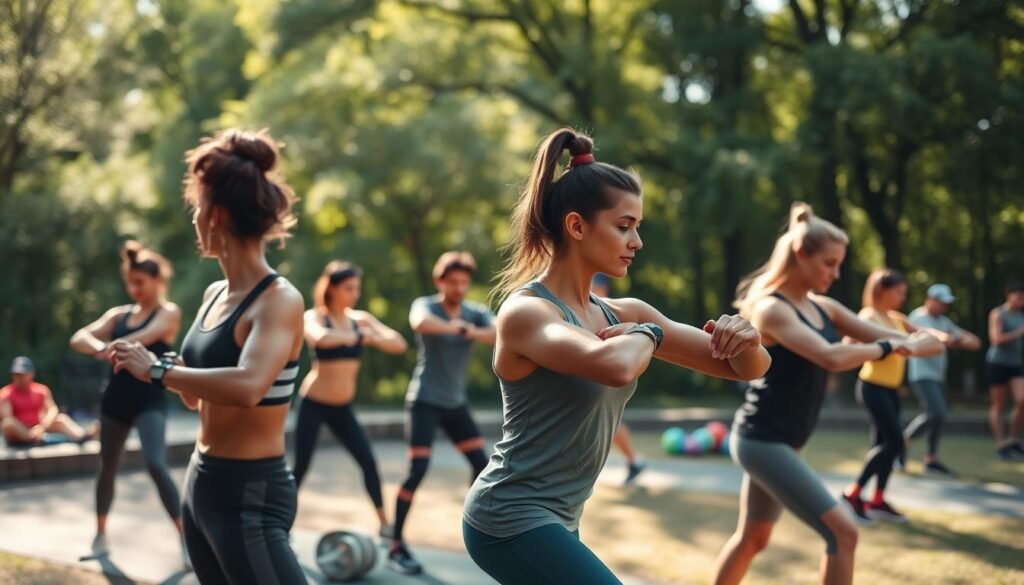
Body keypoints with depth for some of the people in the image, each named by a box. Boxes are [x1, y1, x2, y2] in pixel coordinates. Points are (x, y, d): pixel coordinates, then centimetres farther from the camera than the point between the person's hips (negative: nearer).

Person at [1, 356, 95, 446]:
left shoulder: (41, 390, 2)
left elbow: (53, 409, -10)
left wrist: (42, 426, -30)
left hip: (38, 429, 3)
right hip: (17, 437, -3)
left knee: (61, 417, -18)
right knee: (8, 423, -34)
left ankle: (81, 435, -45)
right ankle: (38, 438, -48)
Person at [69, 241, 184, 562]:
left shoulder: (169, 312, -3)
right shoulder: (119, 314, 9)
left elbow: (146, 336, -24)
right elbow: (79, 338, -4)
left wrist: (111, 346, -38)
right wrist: (99, 348, -27)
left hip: (150, 401, -5)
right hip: (115, 400, 5)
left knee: (156, 466, -19)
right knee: (107, 468, 13)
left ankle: (185, 538, -13)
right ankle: (100, 534, 29)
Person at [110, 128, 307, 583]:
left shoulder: (279, 299, -17)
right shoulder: (215, 294, 8)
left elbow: (247, 387, -36)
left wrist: (159, 370, -23)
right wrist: (162, 370, 0)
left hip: (252, 495, -9)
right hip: (202, 484, 9)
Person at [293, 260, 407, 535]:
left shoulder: (361, 319, 3)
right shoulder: (315, 316, -11)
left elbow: (399, 344, -8)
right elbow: (321, 338, -36)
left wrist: (372, 338, -26)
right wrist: (357, 336, -23)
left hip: (343, 408, 4)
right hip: (313, 404, -4)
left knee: (368, 462, -2)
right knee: (300, 466, -2)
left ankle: (385, 523, 10)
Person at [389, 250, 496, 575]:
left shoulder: (477, 313, 0)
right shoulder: (426, 305, -11)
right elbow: (420, 322, -37)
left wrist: (474, 333, -40)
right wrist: (456, 327, -47)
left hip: (456, 403, 5)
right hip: (425, 401, -5)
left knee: (481, 464, 2)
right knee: (418, 469, -13)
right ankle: (396, 546, -7)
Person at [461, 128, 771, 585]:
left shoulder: (622, 314, 6)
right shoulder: (525, 311, -17)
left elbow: (743, 369, 9)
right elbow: (614, 366, -39)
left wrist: (746, 343, -15)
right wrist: (650, 334, -16)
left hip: (555, 521, 9)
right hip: (512, 519, -9)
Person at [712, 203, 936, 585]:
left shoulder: (823, 308, 9)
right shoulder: (772, 309, -18)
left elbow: (882, 336, 3)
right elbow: (831, 357, -32)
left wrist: (917, 339, -16)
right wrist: (887, 348, -20)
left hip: (778, 443, 9)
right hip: (763, 441, -9)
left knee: (752, 538, 21)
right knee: (842, 533, -12)